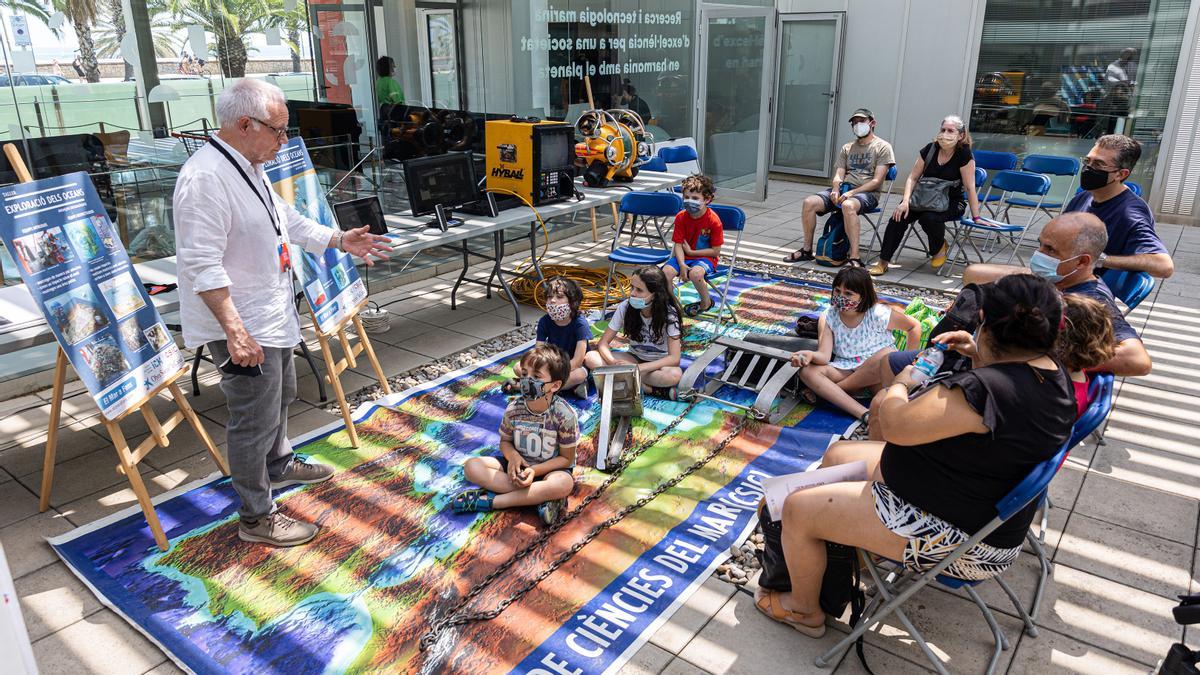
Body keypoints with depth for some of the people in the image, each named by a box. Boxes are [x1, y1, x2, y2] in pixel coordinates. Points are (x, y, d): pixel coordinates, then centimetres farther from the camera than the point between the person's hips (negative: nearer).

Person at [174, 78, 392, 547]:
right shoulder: (205, 179, -25)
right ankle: (256, 517, 16)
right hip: (244, 329, -11)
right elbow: (202, 265, -28)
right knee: (256, 420, 1)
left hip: (272, 315, 11)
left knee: (280, 395, 28)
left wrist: (340, 240, 15)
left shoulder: (249, 168, 9)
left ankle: (278, 465, 51)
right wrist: (235, 331, -29)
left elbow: (287, 222, 21)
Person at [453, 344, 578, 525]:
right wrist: (512, 456, -21)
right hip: (518, 464, 3)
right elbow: (505, 441, 3)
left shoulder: (564, 415, -21)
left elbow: (566, 458, -12)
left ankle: (489, 500, -27)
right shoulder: (513, 409, -13)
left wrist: (535, 470, -25)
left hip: (549, 469, -3)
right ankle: (540, 496, -25)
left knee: (564, 484, -39)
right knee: (472, 466, -19)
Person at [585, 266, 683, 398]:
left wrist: (639, 367, -34)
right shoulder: (625, 307, -13)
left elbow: (674, 358, -25)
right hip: (635, 358, 4)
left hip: (660, 363, -4)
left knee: (675, 375, -39)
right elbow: (603, 343, -9)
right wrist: (613, 362, -31)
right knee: (591, 358, -23)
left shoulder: (669, 313, -21)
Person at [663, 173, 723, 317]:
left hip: (705, 257, -4)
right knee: (666, 271, -24)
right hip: (683, 256, 4)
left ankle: (706, 302, -5)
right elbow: (678, 245, -6)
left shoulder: (713, 220, -16)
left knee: (695, 273, -35)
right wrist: (682, 265, -23)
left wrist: (690, 252, -12)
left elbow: (715, 251, -12)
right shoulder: (681, 217, -4)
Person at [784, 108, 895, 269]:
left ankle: (855, 259, -41)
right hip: (843, 189, 6)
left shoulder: (882, 147, 5)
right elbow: (838, 175, 14)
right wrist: (836, 190, -10)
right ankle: (807, 250, -7)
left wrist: (852, 192, -17)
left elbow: (877, 181, -6)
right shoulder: (847, 148, 22)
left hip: (867, 192, -5)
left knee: (848, 205, -40)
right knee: (809, 202, -19)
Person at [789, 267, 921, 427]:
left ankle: (831, 390, -20)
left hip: (877, 371, -2)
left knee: (888, 355, -37)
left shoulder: (878, 314, -11)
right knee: (808, 371, -26)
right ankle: (864, 414, -39)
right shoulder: (828, 318, -4)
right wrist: (810, 355, -38)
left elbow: (914, 326, 4)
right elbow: (824, 355, -15)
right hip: (844, 370, 2)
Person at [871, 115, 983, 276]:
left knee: (928, 217, -34)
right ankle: (883, 261, -17)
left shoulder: (964, 154, -14)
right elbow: (913, 178, 0)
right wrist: (905, 202, -15)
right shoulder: (930, 149, -2)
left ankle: (940, 247, 0)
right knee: (899, 215, -23)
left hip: (952, 203, -4)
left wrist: (976, 217, -14)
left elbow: (970, 187, -14)